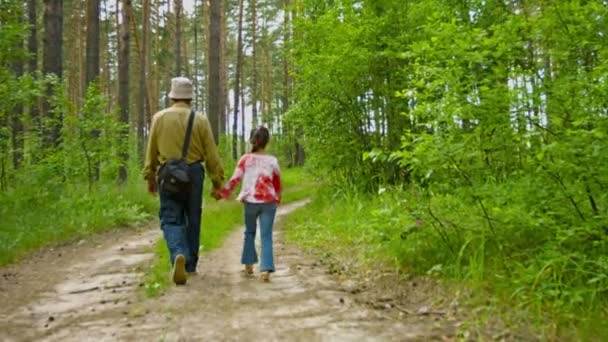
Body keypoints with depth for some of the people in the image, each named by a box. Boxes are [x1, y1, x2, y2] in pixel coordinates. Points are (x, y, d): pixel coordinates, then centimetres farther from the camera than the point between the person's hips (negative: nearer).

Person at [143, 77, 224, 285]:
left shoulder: (159, 118, 1)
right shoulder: (200, 120, 0)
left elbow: (151, 151, 5)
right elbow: (211, 154, -1)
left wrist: (150, 177, 16)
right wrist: (217, 181, 6)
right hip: (194, 173, 1)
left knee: (170, 220, 3)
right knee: (193, 220, 14)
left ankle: (179, 255, -24)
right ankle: (190, 265, 23)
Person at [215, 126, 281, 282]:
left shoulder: (246, 159, 0)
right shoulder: (272, 161, 3)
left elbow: (234, 180, -4)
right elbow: (277, 184, 12)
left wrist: (222, 193, 6)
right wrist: (277, 199, 27)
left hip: (250, 201, 1)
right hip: (268, 201, 0)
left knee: (250, 232, 20)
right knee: (266, 235, 1)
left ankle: (249, 265, 22)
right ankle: (266, 269, -10)